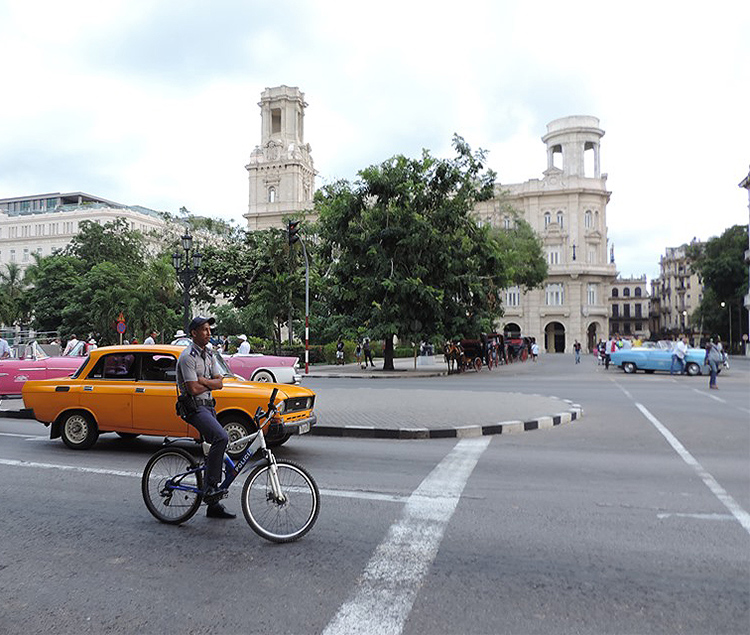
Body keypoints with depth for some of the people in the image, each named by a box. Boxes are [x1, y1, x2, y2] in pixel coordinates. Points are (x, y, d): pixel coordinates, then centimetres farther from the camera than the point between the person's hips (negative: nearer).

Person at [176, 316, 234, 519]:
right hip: (194, 407, -9)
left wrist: (203, 381, -10)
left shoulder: (208, 354, 14)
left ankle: (213, 505, 15)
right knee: (221, 438, -30)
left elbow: (219, 383, 7)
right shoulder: (188, 357, -12)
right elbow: (193, 389, -19)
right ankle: (210, 488, -21)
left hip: (208, 406, 9)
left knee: (215, 448, 7)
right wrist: (210, 384, -2)